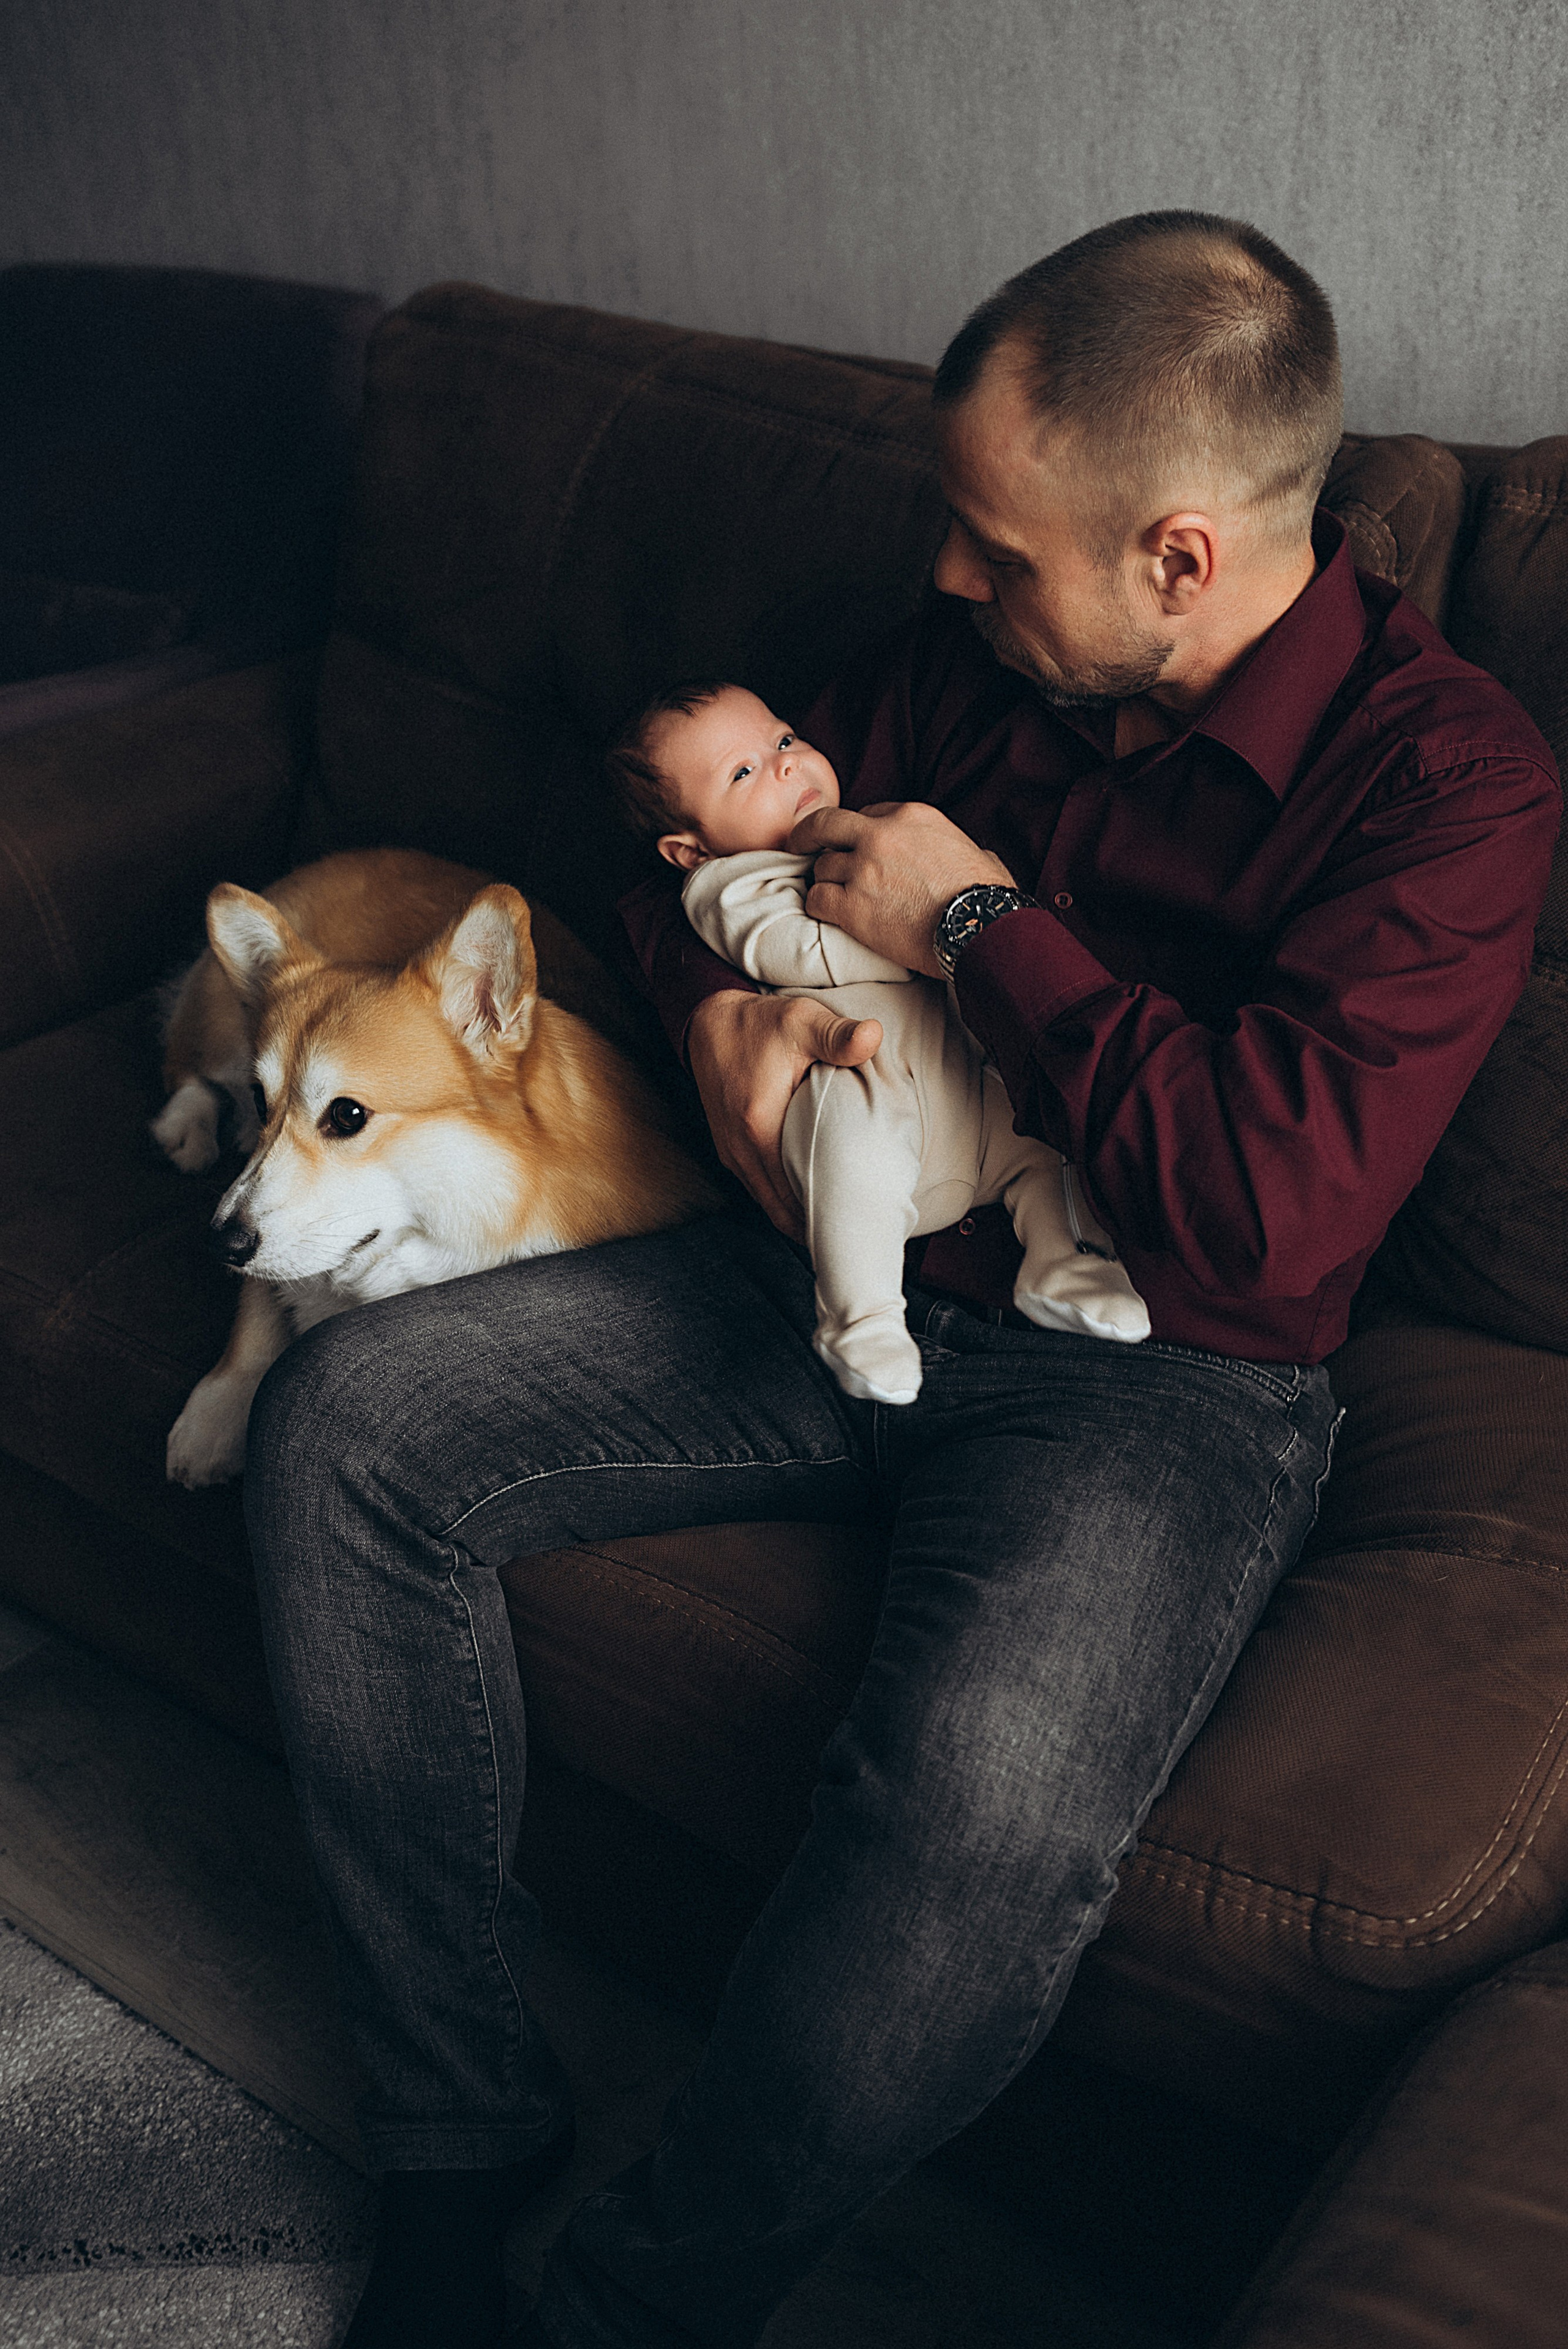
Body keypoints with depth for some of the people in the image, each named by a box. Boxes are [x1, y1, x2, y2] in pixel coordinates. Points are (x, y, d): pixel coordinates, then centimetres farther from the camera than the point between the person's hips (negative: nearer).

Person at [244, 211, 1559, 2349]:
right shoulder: (974, 653, 4)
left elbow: (1273, 1209, -25)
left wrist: (981, 921, -17)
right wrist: (726, 1007, -5)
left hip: (1157, 1373, -5)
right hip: (838, 1273, 6)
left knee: (985, 1795, -37)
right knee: (344, 1422, -10)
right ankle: (458, 2134, 1)